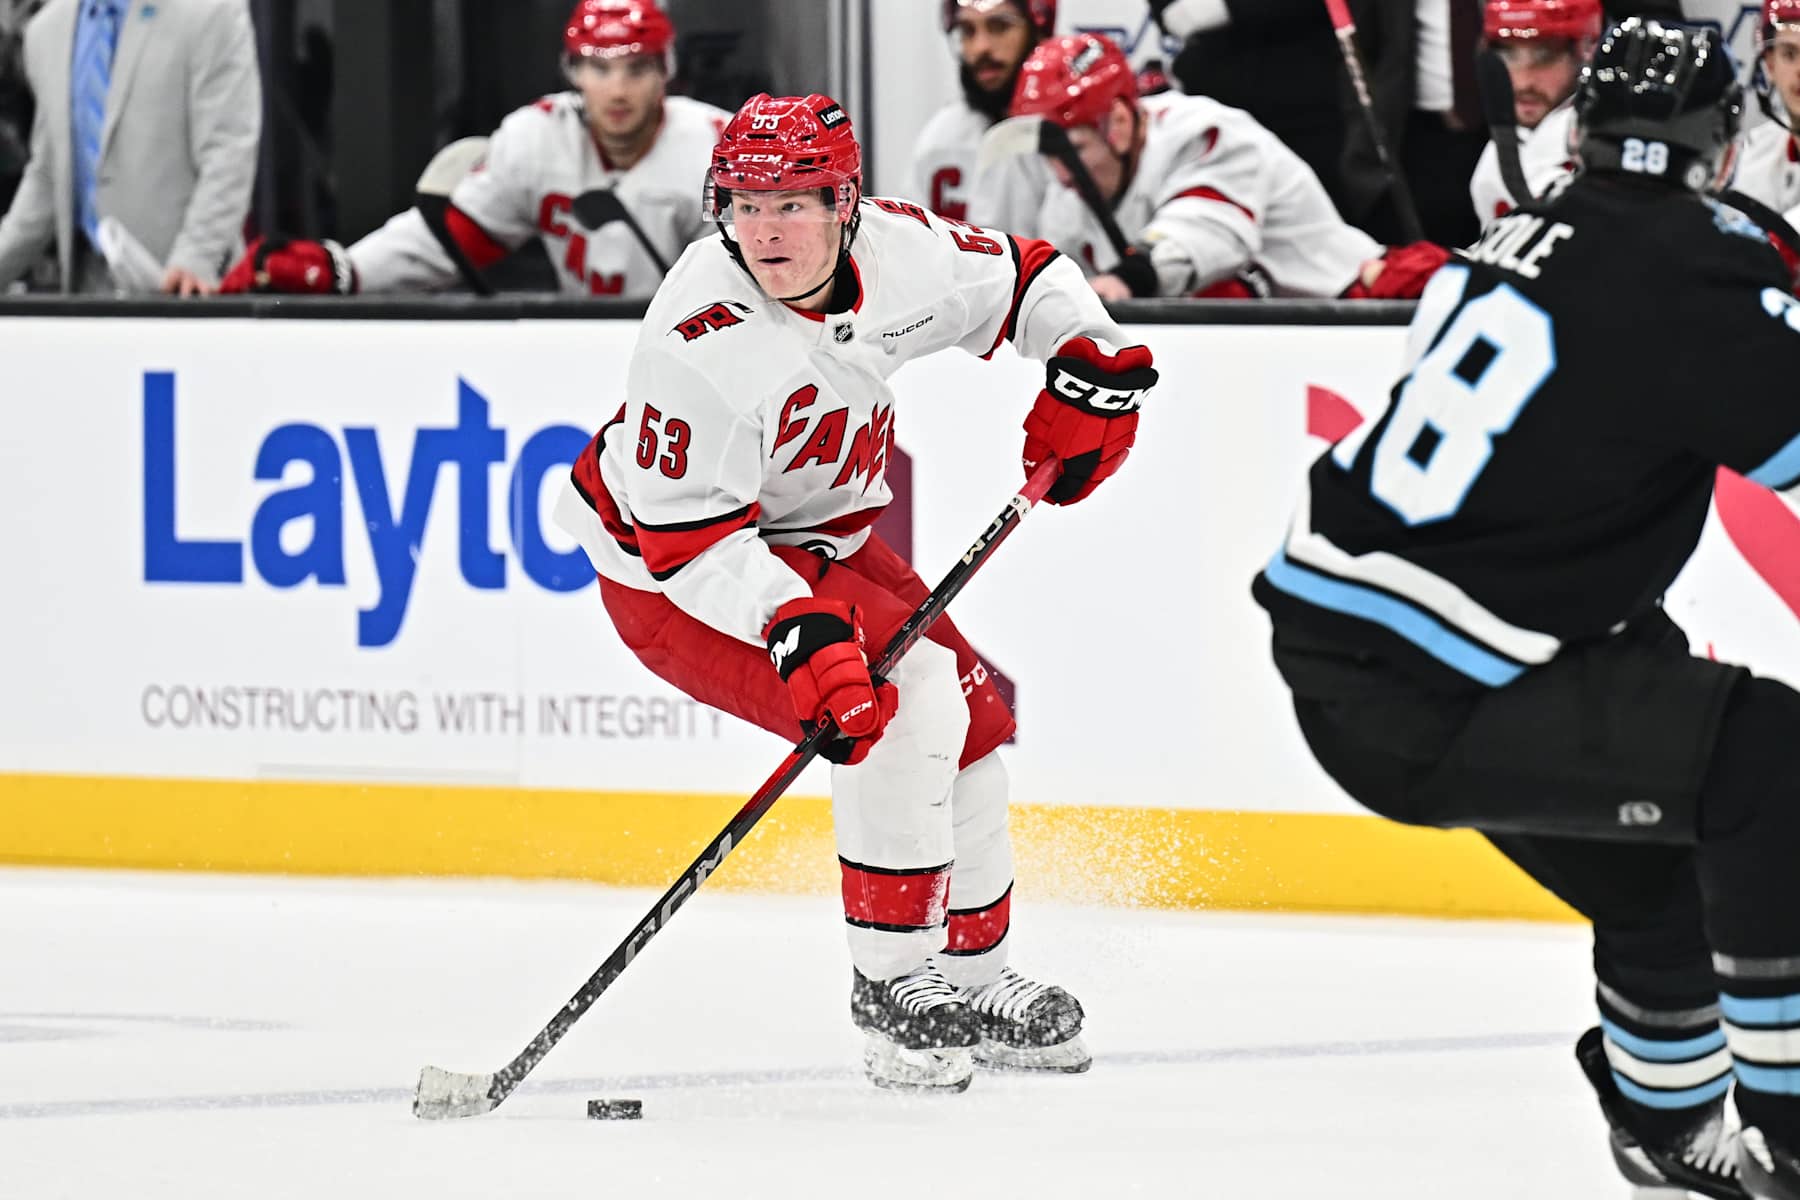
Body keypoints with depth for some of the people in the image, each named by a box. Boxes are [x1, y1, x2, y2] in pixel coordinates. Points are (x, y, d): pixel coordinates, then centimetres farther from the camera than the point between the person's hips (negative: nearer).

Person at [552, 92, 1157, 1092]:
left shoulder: (896, 251, -13)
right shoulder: (702, 342, -32)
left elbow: (1022, 279, 7)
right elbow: (692, 532, -32)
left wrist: (1092, 366, -8)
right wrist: (799, 632, -41)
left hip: (819, 540, 8)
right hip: (675, 572, -8)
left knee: (971, 710, 9)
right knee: (902, 704, -24)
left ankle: (974, 973, 27)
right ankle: (893, 983, -12)